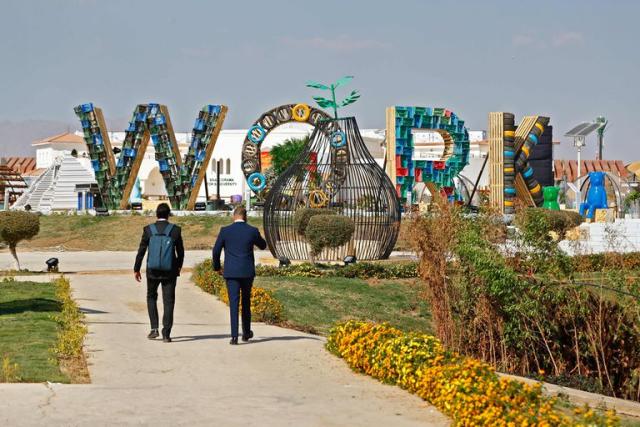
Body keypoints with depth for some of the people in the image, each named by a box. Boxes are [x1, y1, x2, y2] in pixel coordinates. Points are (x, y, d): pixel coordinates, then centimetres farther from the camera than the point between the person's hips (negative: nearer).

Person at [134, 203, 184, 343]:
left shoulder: (148, 230, -6)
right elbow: (180, 251, 3)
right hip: (170, 272, -1)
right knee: (168, 302, 5)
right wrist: (179, 266, 22)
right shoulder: (175, 230, -6)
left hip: (152, 271, 1)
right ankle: (166, 334, -1)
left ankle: (154, 328, 12)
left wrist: (136, 269, 9)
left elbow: (141, 251, -2)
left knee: (151, 297, 21)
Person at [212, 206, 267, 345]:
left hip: (231, 272, -1)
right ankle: (246, 332, 28)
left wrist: (217, 266, 17)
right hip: (247, 271, 1)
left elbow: (216, 250, 2)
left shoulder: (225, 231, -4)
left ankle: (234, 336, -12)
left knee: (234, 303, -2)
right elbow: (263, 246, 14)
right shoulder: (252, 231, -3)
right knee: (246, 302, 19)